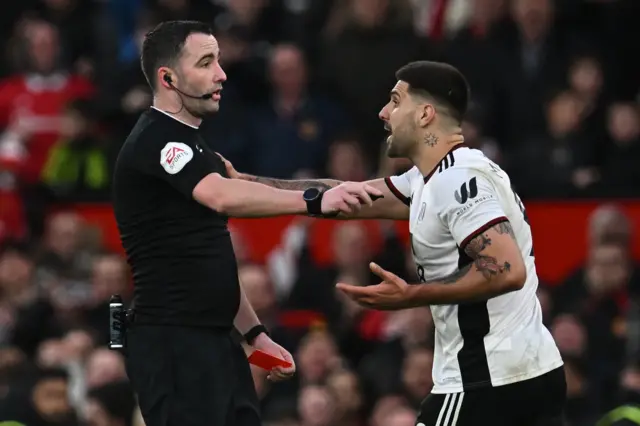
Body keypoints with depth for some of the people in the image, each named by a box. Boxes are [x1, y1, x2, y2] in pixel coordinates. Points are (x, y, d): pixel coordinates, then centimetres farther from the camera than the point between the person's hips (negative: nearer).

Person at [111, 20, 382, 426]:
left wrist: (255, 333, 20)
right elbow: (222, 197, -31)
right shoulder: (154, 140, -12)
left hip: (216, 343, 10)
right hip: (173, 346, -10)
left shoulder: (193, 144, 19)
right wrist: (314, 201, -39)